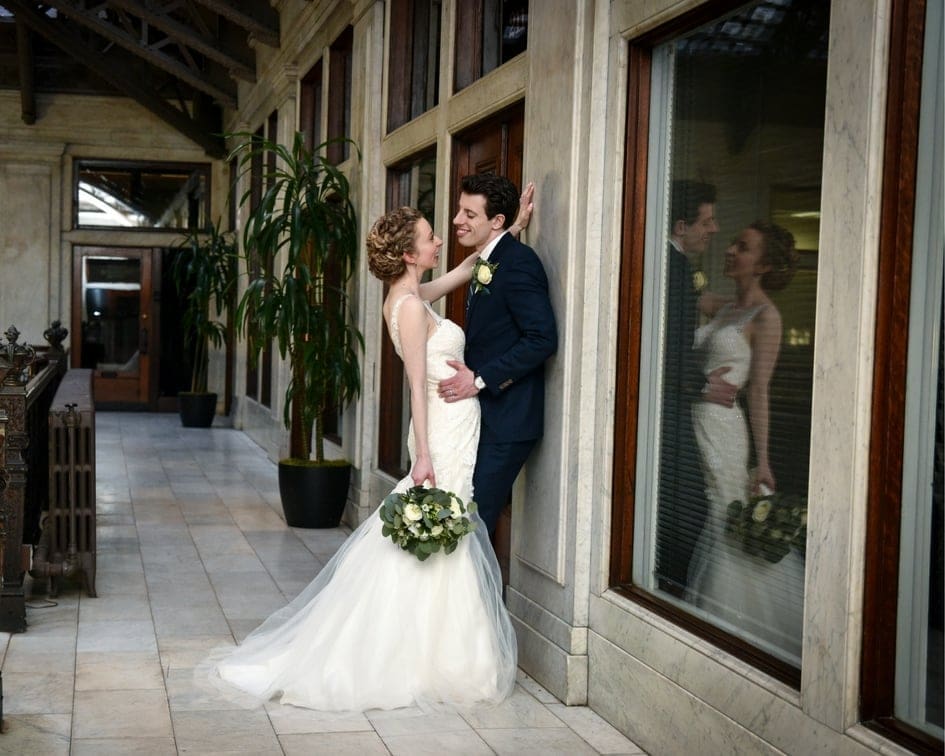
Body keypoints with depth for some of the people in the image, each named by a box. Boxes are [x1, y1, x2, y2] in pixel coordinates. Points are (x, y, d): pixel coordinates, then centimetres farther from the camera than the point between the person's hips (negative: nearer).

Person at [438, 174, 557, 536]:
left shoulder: (518, 262, -14)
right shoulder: (486, 261, 16)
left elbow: (542, 339, -21)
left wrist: (479, 380, -20)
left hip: (505, 422, -9)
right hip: (483, 416, 9)